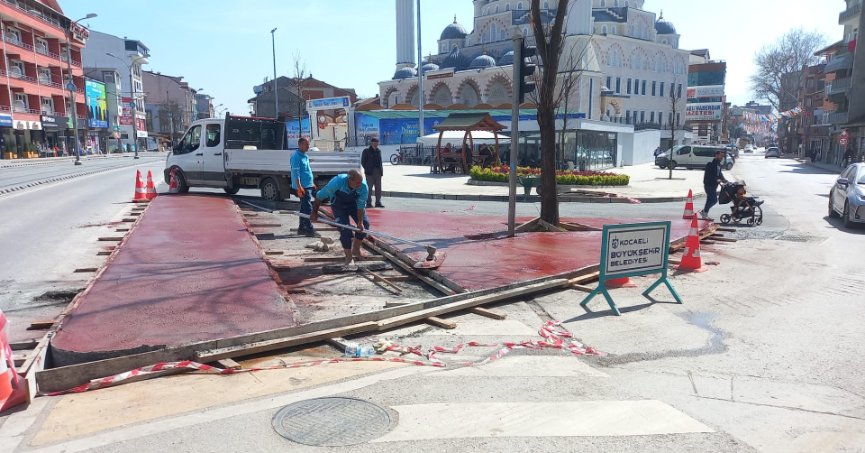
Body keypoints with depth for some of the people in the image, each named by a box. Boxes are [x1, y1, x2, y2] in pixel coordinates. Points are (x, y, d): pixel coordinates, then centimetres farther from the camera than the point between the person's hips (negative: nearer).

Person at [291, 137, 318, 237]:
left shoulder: (305, 156, 16)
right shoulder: (296, 156, -13)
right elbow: (296, 173, -19)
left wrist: (312, 183, 26)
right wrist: (299, 187, -25)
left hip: (308, 185, 10)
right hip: (303, 186, -10)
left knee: (304, 208, 14)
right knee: (308, 208, -10)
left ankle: (302, 228, 21)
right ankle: (309, 229, -8)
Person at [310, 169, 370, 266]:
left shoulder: (363, 187, -32)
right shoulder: (337, 182, -37)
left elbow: (360, 206, -24)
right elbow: (320, 195, -24)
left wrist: (360, 222, -28)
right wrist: (314, 213, -16)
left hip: (354, 203, 3)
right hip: (339, 205, -3)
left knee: (365, 223, -6)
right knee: (344, 228, -15)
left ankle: (356, 249, 15)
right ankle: (349, 257, -2)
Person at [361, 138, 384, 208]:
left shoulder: (378, 151, 14)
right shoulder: (366, 151, 0)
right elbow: (363, 161, 0)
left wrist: (381, 170, 6)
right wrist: (366, 169, -6)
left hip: (378, 172, 5)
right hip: (370, 172, -5)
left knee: (378, 188, 6)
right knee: (369, 187, -2)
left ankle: (378, 202, 12)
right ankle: (368, 203, 3)